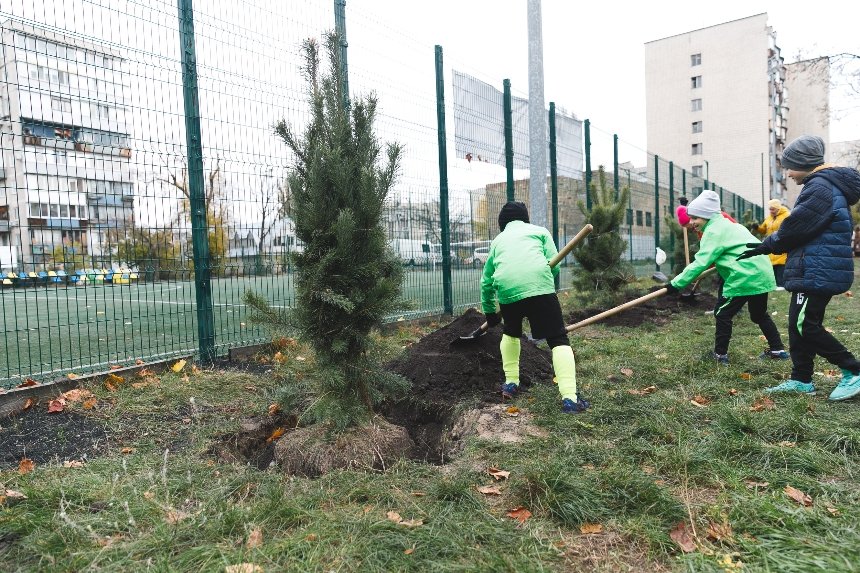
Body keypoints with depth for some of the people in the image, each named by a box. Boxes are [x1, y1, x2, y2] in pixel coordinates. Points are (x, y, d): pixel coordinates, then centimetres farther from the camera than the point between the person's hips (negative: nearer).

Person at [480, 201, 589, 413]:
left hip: (506, 290, 3)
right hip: (539, 286, -3)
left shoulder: (497, 240, 32)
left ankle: (511, 382, 31)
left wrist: (489, 312, 43)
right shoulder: (539, 231, 25)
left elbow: (486, 280, 33)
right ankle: (570, 398, -9)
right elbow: (554, 265, 12)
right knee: (559, 340, 3)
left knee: (511, 332, 31)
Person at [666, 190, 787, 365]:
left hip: (745, 277, -10)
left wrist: (677, 283, -19)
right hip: (762, 274, 10)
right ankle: (778, 349, 30)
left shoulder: (714, 231, -13)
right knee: (759, 314, 24)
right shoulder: (726, 224, 17)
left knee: (722, 314, 1)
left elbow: (701, 262, -20)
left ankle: (720, 354, 6)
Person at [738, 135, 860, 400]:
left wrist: (767, 245, -4)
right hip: (815, 271, 11)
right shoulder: (826, 185, 18)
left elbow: (795, 228, -19)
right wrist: (768, 245, 14)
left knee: (804, 326, -9)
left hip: (817, 273, -11)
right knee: (800, 325, 12)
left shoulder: (820, 188, -16)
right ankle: (801, 380, 19)